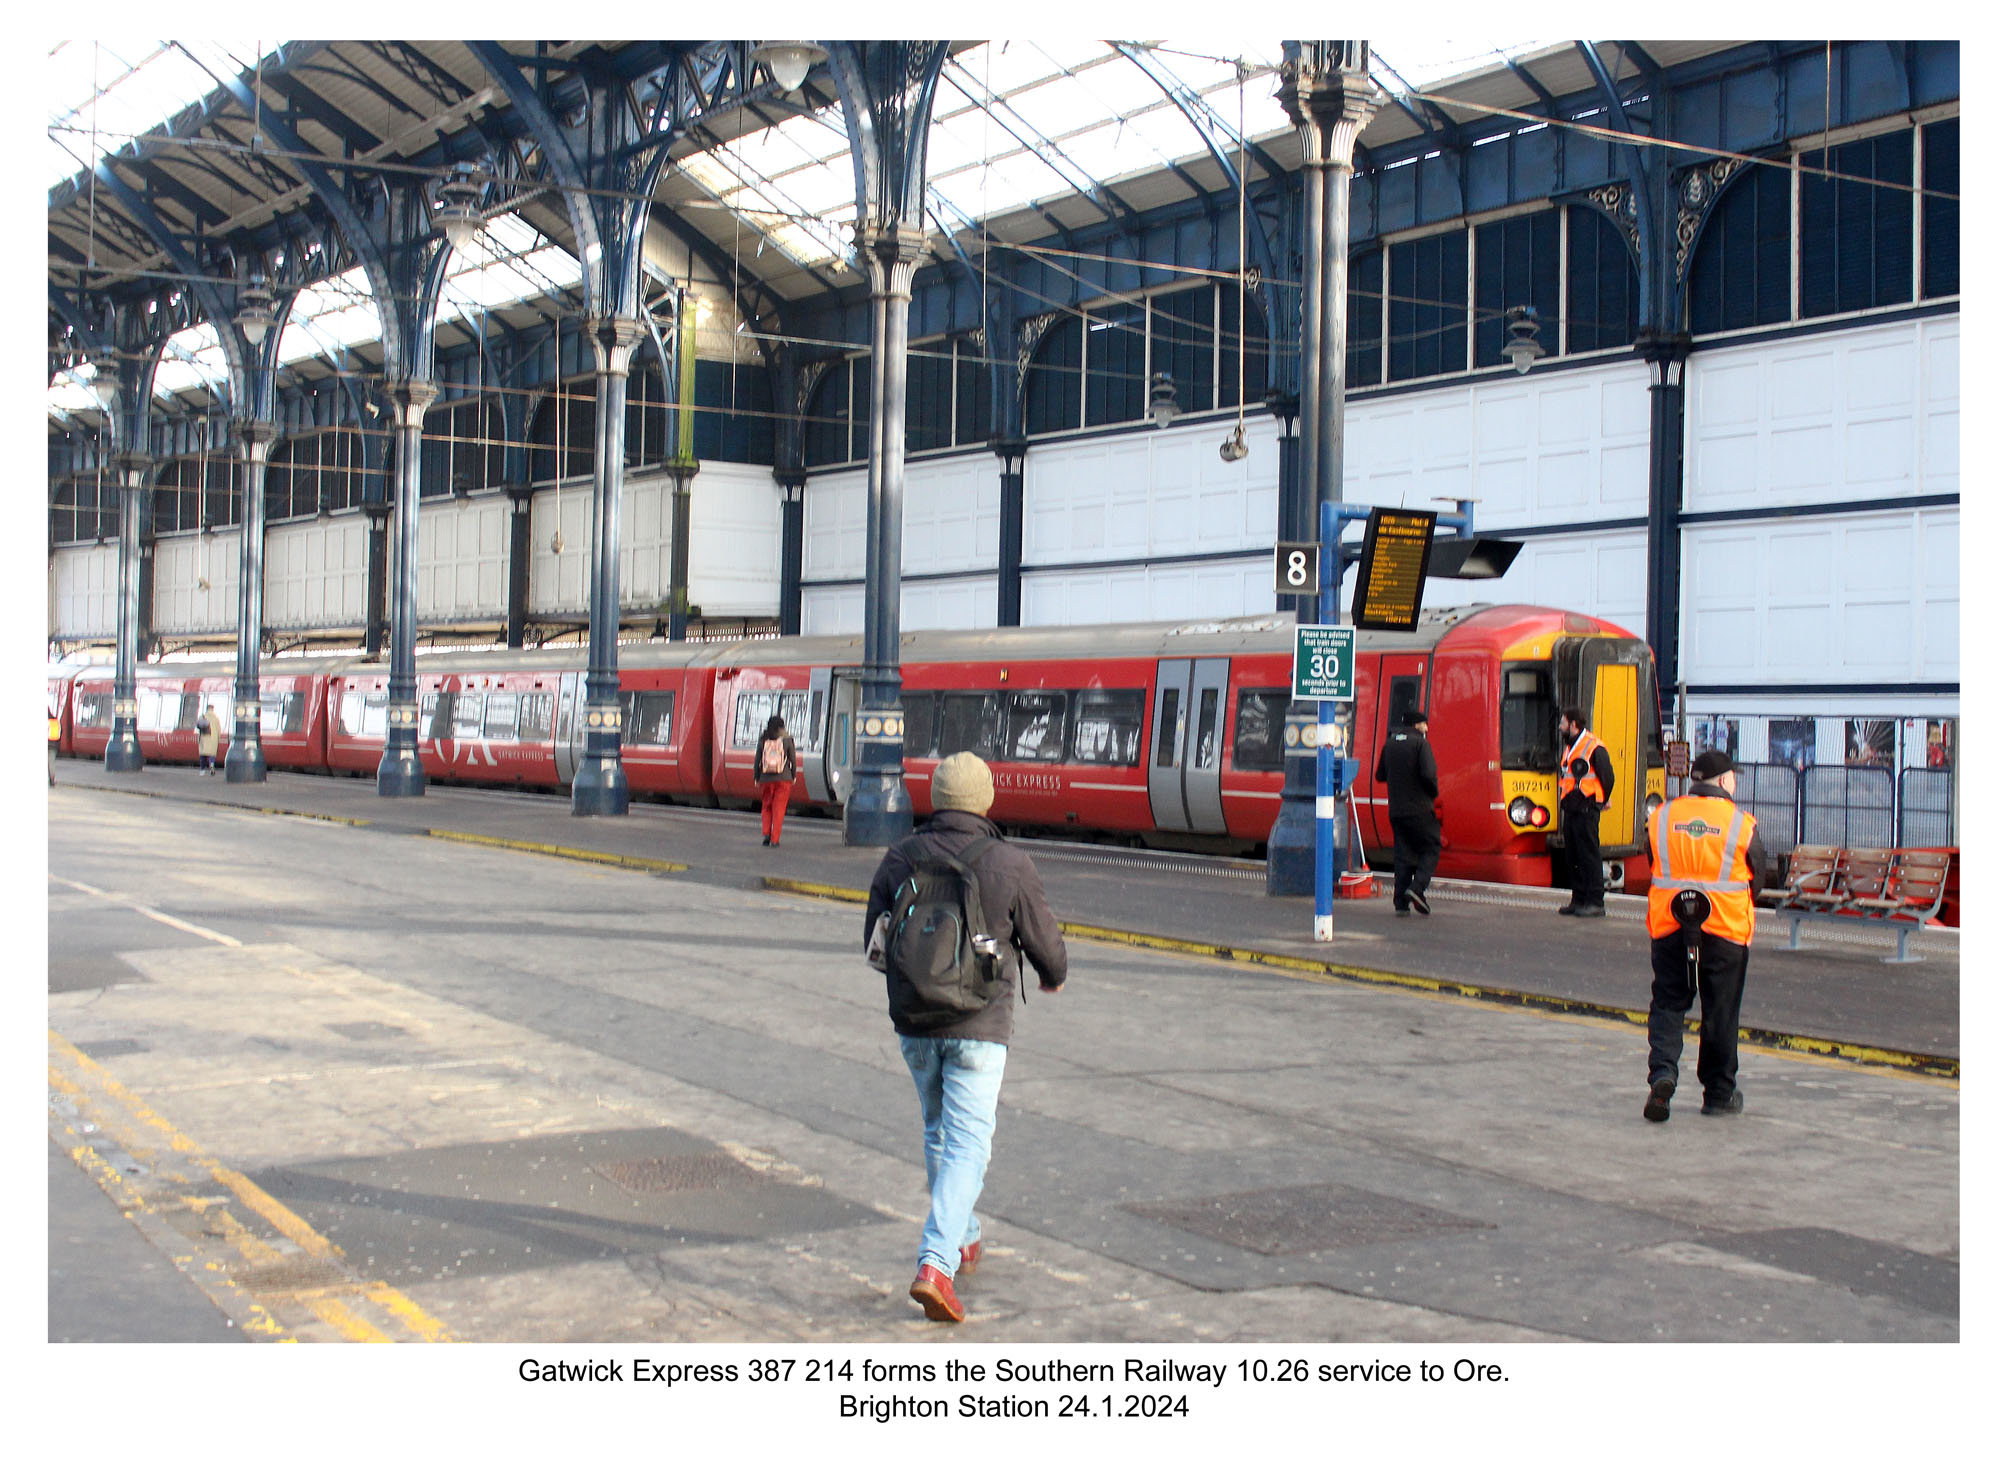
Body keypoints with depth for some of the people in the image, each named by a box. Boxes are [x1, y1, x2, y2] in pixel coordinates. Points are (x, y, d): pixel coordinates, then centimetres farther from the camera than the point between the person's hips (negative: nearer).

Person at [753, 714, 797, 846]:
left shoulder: (763, 741, 0)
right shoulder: (787, 740, -4)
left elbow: (757, 761, 2)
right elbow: (793, 760, 0)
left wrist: (757, 779, 12)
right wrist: (794, 776, 14)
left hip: (766, 779, 2)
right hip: (783, 779, -2)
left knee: (767, 807, 17)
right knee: (779, 809, 3)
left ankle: (766, 834, 2)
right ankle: (774, 839, 0)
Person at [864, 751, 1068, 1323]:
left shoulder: (899, 858, -2)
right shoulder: (1010, 865, -11)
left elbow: (875, 940, 7)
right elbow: (1044, 943, -2)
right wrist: (1055, 976, 21)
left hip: (914, 1022, 4)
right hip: (979, 1026, -4)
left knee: (939, 1130, 22)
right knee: (967, 1144, -2)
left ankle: (963, 1240, 36)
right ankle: (935, 1265, -17)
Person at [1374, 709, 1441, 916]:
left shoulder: (1389, 744, 11)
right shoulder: (1420, 743, -9)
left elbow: (1380, 775, 15)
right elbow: (1428, 774, -18)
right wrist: (1434, 792, -1)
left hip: (1396, 810, 6)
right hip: (1420, 808, -6)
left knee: (1403, 854, 8)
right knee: (1431, 847, 6)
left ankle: (1401, 903, 3)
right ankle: (1417, 887, -14)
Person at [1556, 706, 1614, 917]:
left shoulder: (1594, 747, -11)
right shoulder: (1570, 747, 17)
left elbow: (1608, 778, -9)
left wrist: (1600, 802, -1)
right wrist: (1563, 801, 14)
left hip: (1586, 810, -9)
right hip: (1570, 810, 9)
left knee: (1589, 856, -7)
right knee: (1572, 857, 11)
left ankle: (1595, 903, -5)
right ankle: (1578, 899, 17)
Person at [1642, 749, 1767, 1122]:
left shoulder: (1660, 817, 2)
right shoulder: (1742, 824, -5)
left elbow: (1656, 870, 9)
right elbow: (1756, 881, 4)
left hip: (1668, 924, 2)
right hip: (1725, 929, -2)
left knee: (1667, 1003, 9)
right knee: (1720, 1012, 9)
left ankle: (1662, 1072, -14)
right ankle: (1719, 1094, 19)